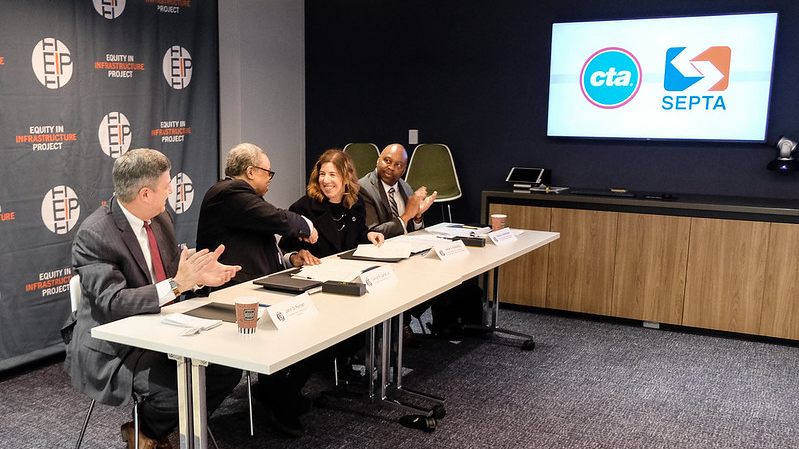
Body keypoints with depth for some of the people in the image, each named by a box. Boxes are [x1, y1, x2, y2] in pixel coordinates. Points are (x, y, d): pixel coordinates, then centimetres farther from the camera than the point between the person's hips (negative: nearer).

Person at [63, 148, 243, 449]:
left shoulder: (160, 218, 4)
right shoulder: (94, 235, -20)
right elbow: (111, 302, -26)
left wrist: (199, 274, -9)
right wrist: (177, 285, -33)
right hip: (112, 348, -7)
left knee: (227, 368, -8)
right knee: (177, 387, -29)